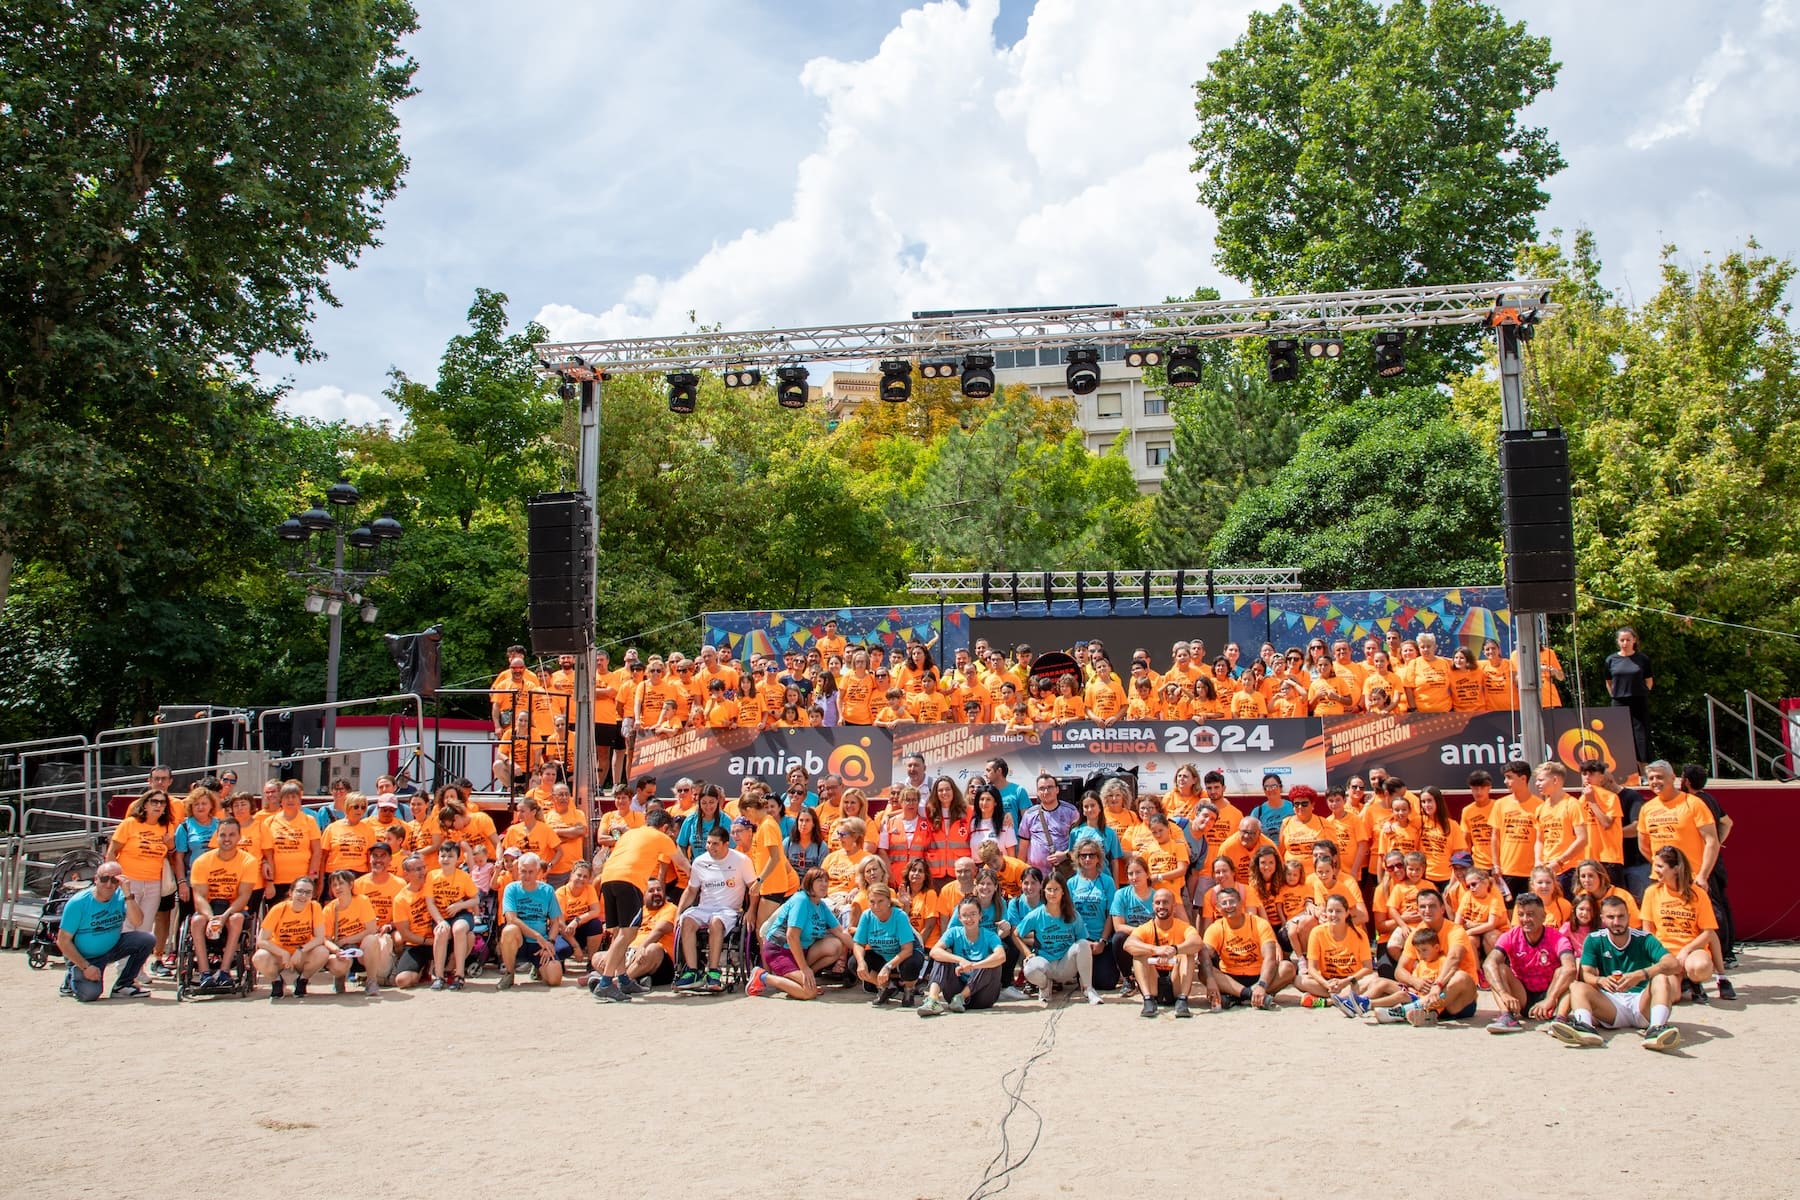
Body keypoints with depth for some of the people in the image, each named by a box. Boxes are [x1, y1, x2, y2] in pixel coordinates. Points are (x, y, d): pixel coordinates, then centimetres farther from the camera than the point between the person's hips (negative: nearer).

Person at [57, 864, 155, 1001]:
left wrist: (128, 896, -34)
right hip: (84, 957, -4)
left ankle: (123, 986, -2)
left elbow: (137, 922, -24)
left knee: (147, 939, -17)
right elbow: (63, 941, -15)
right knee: (90, 993, -28)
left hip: (112, 948, 4)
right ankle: (71, 980, 11)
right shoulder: (78, 903, -19)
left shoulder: (121, 896, -10)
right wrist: (85, 967, -21)